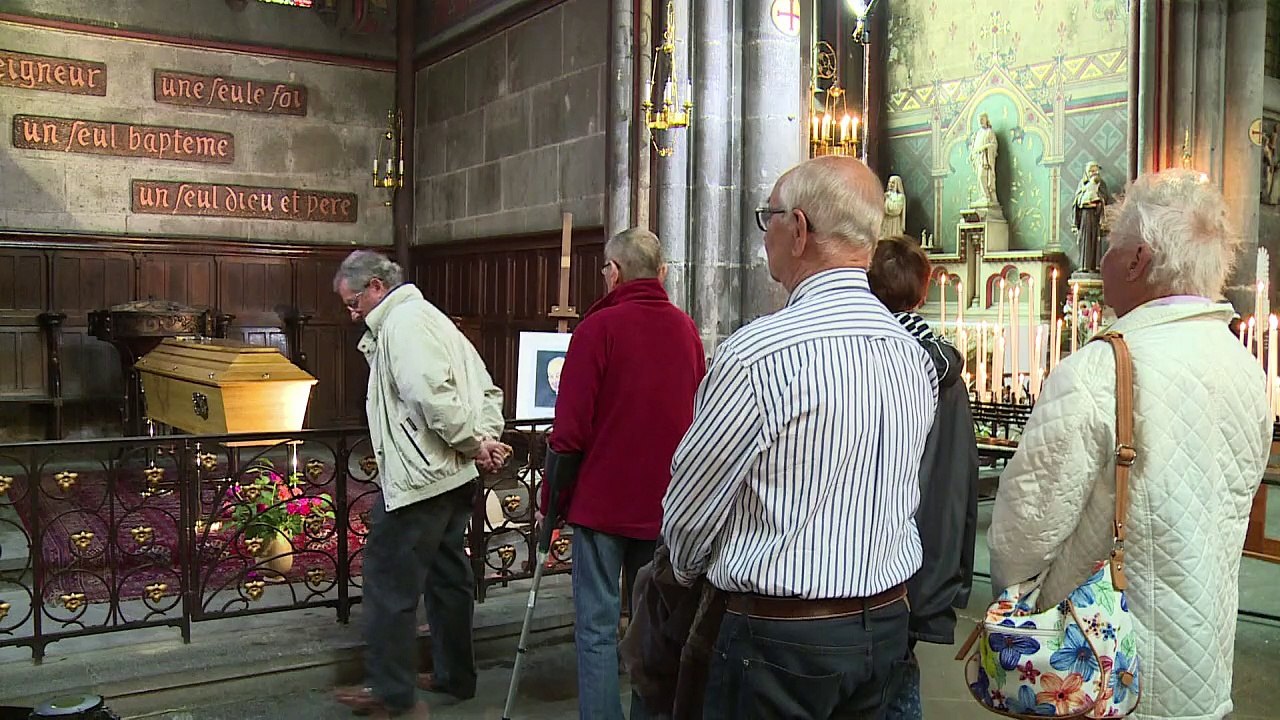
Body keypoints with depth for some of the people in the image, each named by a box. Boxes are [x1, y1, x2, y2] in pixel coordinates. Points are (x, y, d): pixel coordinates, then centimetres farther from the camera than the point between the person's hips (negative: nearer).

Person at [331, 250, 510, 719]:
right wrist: (486, 437, 3)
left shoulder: (401, 324, -13)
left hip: (415, 479, -10)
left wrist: (473, 444, -16)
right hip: (454, 478, 10)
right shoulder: (429, 317, 18)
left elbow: (432, 396, -27)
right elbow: (487, 389, 16)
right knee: (447, 575, 17)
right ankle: (455, 676, 28)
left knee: (388, 581, 0)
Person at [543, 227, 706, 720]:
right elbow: (699, 419, 10)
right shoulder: (686, 330, 3)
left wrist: (551, 498, -2)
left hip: (603, 500, -5)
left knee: (597, 628, 3)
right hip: (665, 504, 5)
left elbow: (571, 426, -13)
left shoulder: (599, 326, -12)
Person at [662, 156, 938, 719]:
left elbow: (690, 502, -10)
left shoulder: (758, 352, -21)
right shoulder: (913, 352, 0)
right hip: (887, 624, 7)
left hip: (780, 637, -7)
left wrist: (688, 569, 11)